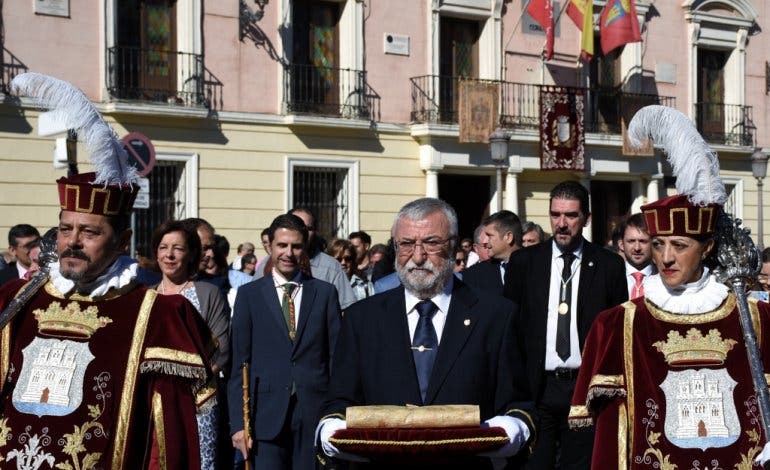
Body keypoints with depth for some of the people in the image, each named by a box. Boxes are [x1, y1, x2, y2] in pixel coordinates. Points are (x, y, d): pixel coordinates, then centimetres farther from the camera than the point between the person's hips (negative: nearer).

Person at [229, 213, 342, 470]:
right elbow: (239, 363, 2)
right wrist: (238, 423, -5)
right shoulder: (249, 294, 6)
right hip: (267, 415, -1)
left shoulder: (325, 293, 8)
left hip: (315, 415, 1)